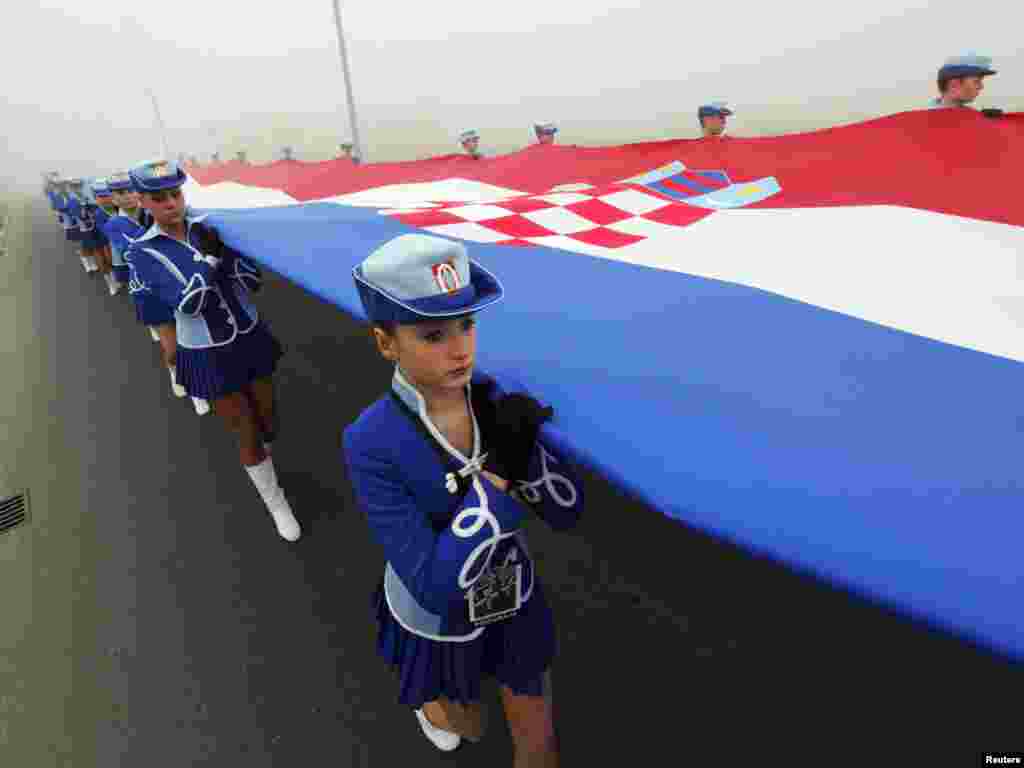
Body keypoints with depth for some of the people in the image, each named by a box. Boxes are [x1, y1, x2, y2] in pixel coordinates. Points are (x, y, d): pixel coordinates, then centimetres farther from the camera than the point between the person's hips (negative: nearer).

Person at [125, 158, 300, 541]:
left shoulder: (210, 225, -3)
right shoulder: (143, 252, -9)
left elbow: (254, 281, -5)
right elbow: (188, 304, -20)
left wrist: (228, 251, -20)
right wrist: (208, 257, -19)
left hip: (250, 336, 3)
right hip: (208, 355, -3)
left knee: (268, 419, 16)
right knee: (247, 433, 4)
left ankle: (257, 462, 52)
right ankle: (276, 503, 25)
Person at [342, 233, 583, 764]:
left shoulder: (492, 397, -19)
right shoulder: (371, 443, -30)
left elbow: (567, 514, -16)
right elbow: (436, 587, -32)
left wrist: (522, 450, -34)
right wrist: (499, 468, -38)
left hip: (514, 601, 3)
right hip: (437, 620, -2)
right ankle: (430, 693, 62)